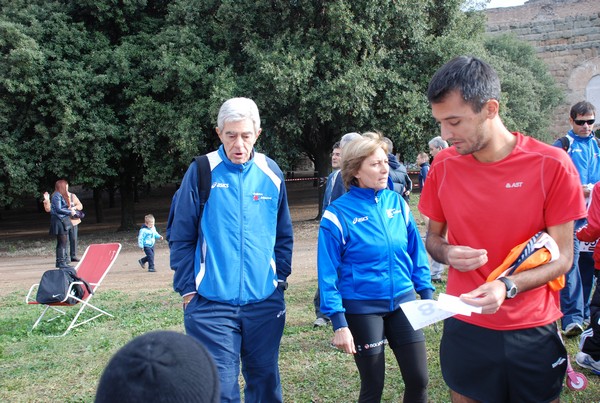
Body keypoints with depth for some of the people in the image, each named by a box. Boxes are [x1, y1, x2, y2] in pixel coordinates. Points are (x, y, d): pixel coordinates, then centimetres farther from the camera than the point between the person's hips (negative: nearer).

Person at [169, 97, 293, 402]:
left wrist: (280, 277, 7)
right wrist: (188, 288, -4)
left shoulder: (271, 172, 3)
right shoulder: (201, 172, -5)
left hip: (265, 301, 3)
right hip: (211, 302, -3)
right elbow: (181, 237, -2)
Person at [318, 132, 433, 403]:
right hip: (362, 308, -4)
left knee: (418, 379, 9)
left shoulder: (397, 202, 0)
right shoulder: (338, 214, -13)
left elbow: (416, 253, 9)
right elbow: (328, 274, -11)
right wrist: (339, 323, -14)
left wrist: (427, 294, 7)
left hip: (404, 301, 4)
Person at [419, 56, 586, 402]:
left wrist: (507, 287, -24)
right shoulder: (444, 166, -3)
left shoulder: (552, 165, -12)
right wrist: (447, 253, -13)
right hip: (464, 327, 2)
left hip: (533, 334, -2)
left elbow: (562, 257, -8)